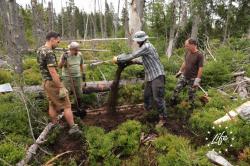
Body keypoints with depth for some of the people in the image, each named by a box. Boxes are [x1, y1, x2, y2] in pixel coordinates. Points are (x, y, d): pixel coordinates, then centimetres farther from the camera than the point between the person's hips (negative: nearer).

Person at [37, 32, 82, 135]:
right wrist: (61, 88, -23)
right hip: (52, 82, -9)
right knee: (66, 105, -1)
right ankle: (73, 128, 5)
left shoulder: (40, 50, 9)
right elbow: (53, 72, -26)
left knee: (52, 105, 17)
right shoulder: (49, 53, -22)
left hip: (45, 82, 9)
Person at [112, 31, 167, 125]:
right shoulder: (144, 47, 14)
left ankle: (163, 118, 7)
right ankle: (147, 111, 37)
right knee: (147, 95, 18)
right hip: (150, 76, 10)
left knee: (158, 97, -6)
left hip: (157, 75, -10)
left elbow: (132, 56, -17)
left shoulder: (146, 46, -17)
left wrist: (118, 59, -8)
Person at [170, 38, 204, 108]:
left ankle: (191, 107, 27)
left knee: (191, 95, 8)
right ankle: (172, 102, 30)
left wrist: (197, 80, -19)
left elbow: (200, 68, -18)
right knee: (176, 89, 11)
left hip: (192, 79, -5)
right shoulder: (187, 52, -1)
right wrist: (180, 71, 19)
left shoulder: (199, 55, -19)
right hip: (183, 76, 5)